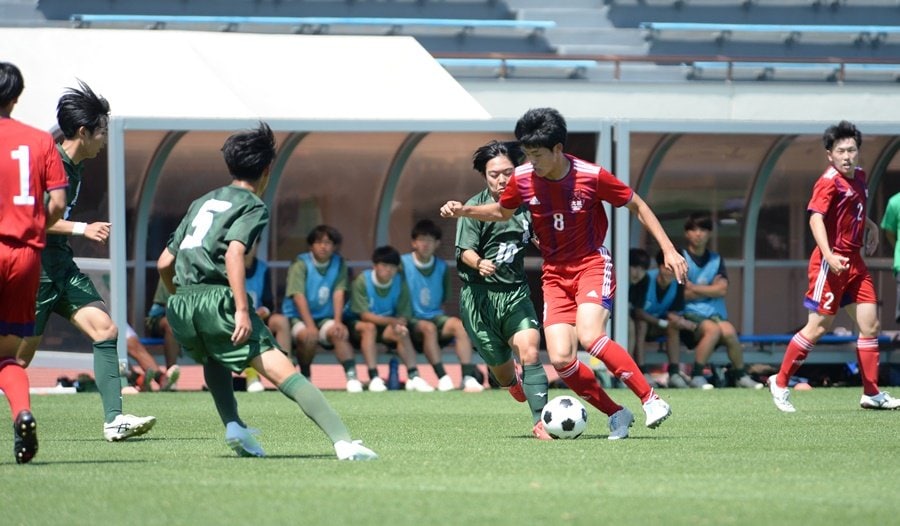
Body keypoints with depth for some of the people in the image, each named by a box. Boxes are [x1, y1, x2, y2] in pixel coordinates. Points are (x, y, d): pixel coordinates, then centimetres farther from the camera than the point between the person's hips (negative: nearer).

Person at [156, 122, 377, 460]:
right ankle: (342, 441, -24)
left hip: (180, 306, 6)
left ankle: (233, 426, 17)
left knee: (212, 359, 37)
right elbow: (234, 253, -14)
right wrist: (242, 309, -19)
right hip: (217, 299, -6)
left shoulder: (202, 203, 26)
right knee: (282, 371, -13)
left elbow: (164, 263, 26)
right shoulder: (253, 206, 5)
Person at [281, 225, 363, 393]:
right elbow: (299, 297, -18)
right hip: (298, 317, -3)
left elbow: (339, 293, -6)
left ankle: (351, 376, -35)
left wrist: (338, 321, -20)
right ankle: (304, 377, -8)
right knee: (309, 336, -32)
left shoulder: (339, 264, 5)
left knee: (339, 333, -27)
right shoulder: (301, 264, -8)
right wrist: (310, 326, -29)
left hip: (325, 318, 3)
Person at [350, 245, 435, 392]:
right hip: (360, 326, -3)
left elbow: (404, 315, -6)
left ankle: (413, 376, -33)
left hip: (388, 327, 3)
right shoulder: (362, 281, -16)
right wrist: (391, 321, -37)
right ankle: (374, 378, -41)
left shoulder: (400, 282, -6)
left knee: (401, 333, -27)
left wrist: (399, 325, -32)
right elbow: (364, 315, -23)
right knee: (369, 327, -35)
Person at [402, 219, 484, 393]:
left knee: (458, 324, -27)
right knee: (429, 328, -36)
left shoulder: (441, 267, 10)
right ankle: (442, 377, -36)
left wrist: (438, 315, 1)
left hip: (435, 316, 4)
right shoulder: (403, 263, -2)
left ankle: (468, 376, -34)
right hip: (412, 320, -4)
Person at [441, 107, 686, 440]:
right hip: (555, 274, 4)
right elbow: (502, 212, 17)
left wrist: (668, 249, -6)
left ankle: (651, 399, -19)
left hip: (592, 265, -4)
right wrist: (464, 211, 0)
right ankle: (616, 415, 5)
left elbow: (637, 205, -2)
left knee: (589, 336, -30)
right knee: (560, 359, -13)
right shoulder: (522, 179, -5)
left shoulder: (591, 176, -15)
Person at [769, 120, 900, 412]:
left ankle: (871, 394, 10)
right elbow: (816, 217, -27)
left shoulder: (859, 177, 11)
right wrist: (829, 256, -39)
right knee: (818, 327, -3)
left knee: (870, 325, 4)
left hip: (855, 262, 8)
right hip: (831, 263, -8)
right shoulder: (829, 182, -15)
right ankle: (780, 383, 11)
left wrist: (870, 224, 17)